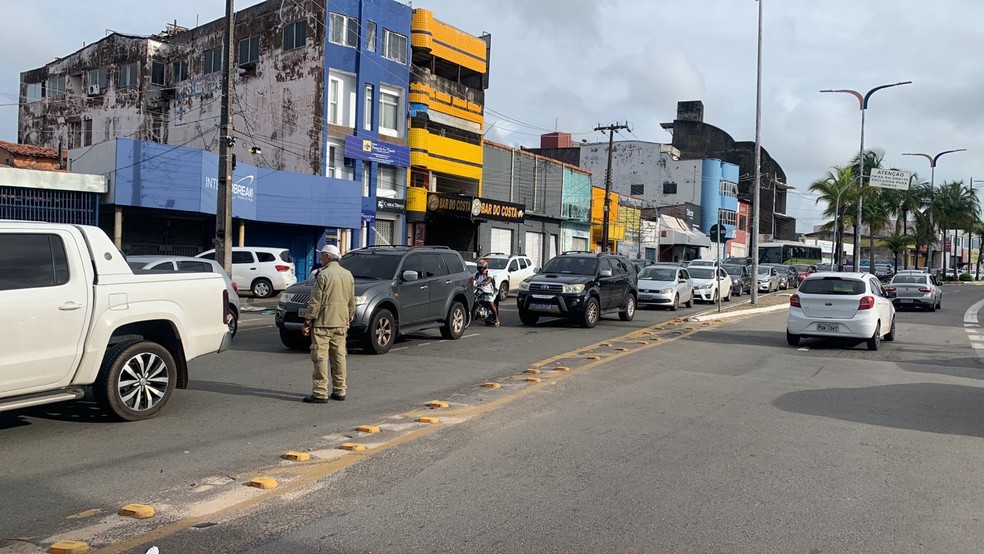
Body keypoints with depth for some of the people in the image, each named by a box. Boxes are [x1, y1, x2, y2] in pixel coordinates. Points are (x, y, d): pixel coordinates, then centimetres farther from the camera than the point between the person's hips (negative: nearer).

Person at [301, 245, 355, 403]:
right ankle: (339, 391, 17)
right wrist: (348, 319, 24)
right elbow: (352, 301, 16)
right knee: (339, 356, 12)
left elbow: (315, 301, -13)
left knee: (320, 357, -4)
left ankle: (320, 393, -4)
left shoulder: (324, 274, -11)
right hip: (341, 322, 7)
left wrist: (307, 322, -9)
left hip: (323, 321, -7)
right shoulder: (348, 274, 11)